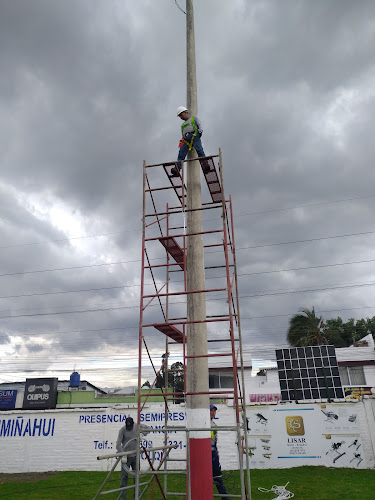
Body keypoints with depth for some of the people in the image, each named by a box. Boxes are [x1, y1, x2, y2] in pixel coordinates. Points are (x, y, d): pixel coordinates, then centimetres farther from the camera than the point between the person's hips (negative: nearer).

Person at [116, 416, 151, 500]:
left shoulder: (137, 426, -5)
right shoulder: (122, 430, -16)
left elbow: (149, 429, 6)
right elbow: (118, 444, -20)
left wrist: (142, 433, -13)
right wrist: (123, 456, -29)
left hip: (135, 456, 3)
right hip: (126, 457, -3)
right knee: (124, 477, -1)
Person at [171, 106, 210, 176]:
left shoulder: (194, 118, 24)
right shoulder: (183, 124, 39)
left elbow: (199, 125, 7)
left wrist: (200, 131, -12)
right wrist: (183, 139, 15)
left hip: (194, 136, -4)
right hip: (186, 139, 4)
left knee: (199, 150, -28)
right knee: (181, 154, -17)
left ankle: (205, 164, -43)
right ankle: (177, 169, -31)